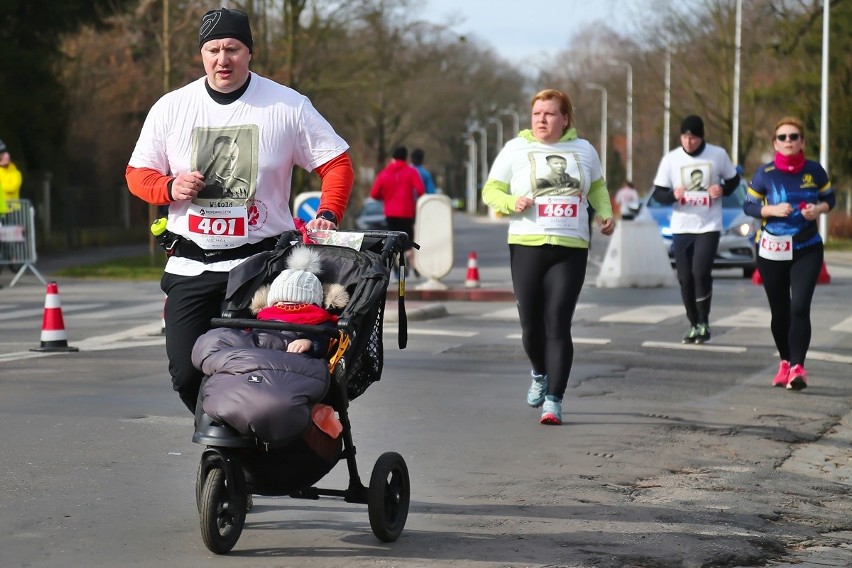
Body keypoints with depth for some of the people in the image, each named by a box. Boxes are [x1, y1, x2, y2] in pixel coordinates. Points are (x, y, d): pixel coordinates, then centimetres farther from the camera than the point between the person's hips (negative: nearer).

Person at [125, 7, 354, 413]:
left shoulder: (287, 105, 0)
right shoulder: (171, 108, 6)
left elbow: (337, 165, 3)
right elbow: (137, 174, 13)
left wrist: (327, 215, -14)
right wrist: (170, 187, -9)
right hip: (191, 266, 3)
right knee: (187, 373, -3)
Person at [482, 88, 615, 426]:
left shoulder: (583, 150, 11)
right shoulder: (516, 149, 5)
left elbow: (597, 188, 27)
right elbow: (491, 191, 8)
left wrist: (606, 214, 10)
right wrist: (512, 202, -12)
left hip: (571, 249, 0)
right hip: (527, 246, 0)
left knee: (558, 324, -9)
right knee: (531, 324, 5)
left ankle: (553, 401, -8)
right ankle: (540, 374, 37)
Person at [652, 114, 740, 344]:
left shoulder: (718, 155, -2)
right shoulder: (671, 159, -1)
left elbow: (733, 179, 12)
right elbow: (658, 193, 2)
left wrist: (722, 189, -9)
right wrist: (673, 194, -19)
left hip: (709, 226, -2)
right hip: (681, 227, 2)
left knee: (701, 272, -16)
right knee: (685, 278, 2)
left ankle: (704, 322, 0)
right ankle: (693, 324, 17)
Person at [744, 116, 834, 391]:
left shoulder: (814, 171, -2)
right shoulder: (765, 173, -5)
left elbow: (829, 197, 10)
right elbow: (749, 205, 0)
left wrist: (819, 209, -12)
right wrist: (772, 209, -18)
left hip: (807, 248, -1)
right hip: (772, 250, 1)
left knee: (800, 308, -15)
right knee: (780, 312, 8)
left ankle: (797, 368, -19)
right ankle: (785, 362, 27)